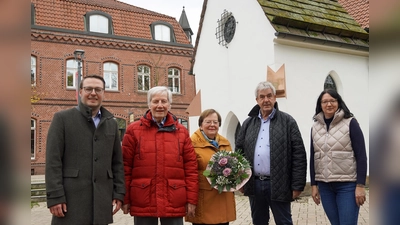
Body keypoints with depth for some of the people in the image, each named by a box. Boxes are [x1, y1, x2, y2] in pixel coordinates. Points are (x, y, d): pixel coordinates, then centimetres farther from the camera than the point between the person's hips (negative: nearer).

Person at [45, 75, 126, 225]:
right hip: (71, 199, -3)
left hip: (102, 200, 4)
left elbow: (117, 162, 12)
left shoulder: (111, 123, 13)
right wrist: (55, 196, -11)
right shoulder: (62, 118, 1)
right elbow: (53, 161, -5)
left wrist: (119, 193, 5)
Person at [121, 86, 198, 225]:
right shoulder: (134, 130, 2)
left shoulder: (181, 131, 6)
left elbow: (191, 167, 4)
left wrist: (191, 199, 0)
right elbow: (126, 166, 0)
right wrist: (125, 198, -1)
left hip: (174, 202, 1)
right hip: (142, 202, -1)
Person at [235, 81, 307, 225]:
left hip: (278, 185, -3)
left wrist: (297, 185, -10)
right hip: (254, 184, 4)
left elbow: (299, 155, -7)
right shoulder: (248, 123, 9)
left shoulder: (287, 121, -3)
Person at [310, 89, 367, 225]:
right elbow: (313, 157, 10)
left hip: (347, 185, -4)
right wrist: (313, 184, 8)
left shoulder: (350, 123, -4)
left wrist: (360, 185, -12)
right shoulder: (315, 127, 7)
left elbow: (361, 156, -7)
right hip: (324, 186, 4)